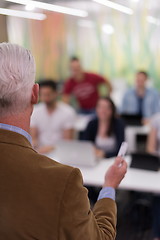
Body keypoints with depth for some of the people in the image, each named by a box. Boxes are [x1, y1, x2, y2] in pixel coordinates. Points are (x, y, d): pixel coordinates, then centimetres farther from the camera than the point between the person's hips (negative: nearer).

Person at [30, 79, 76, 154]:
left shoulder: (68, 112, -4)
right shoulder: (35, 112, 8)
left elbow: (68, 140, -6)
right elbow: (33, 138, 8)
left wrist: (51, 148, -21)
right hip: (41, 151, 3)